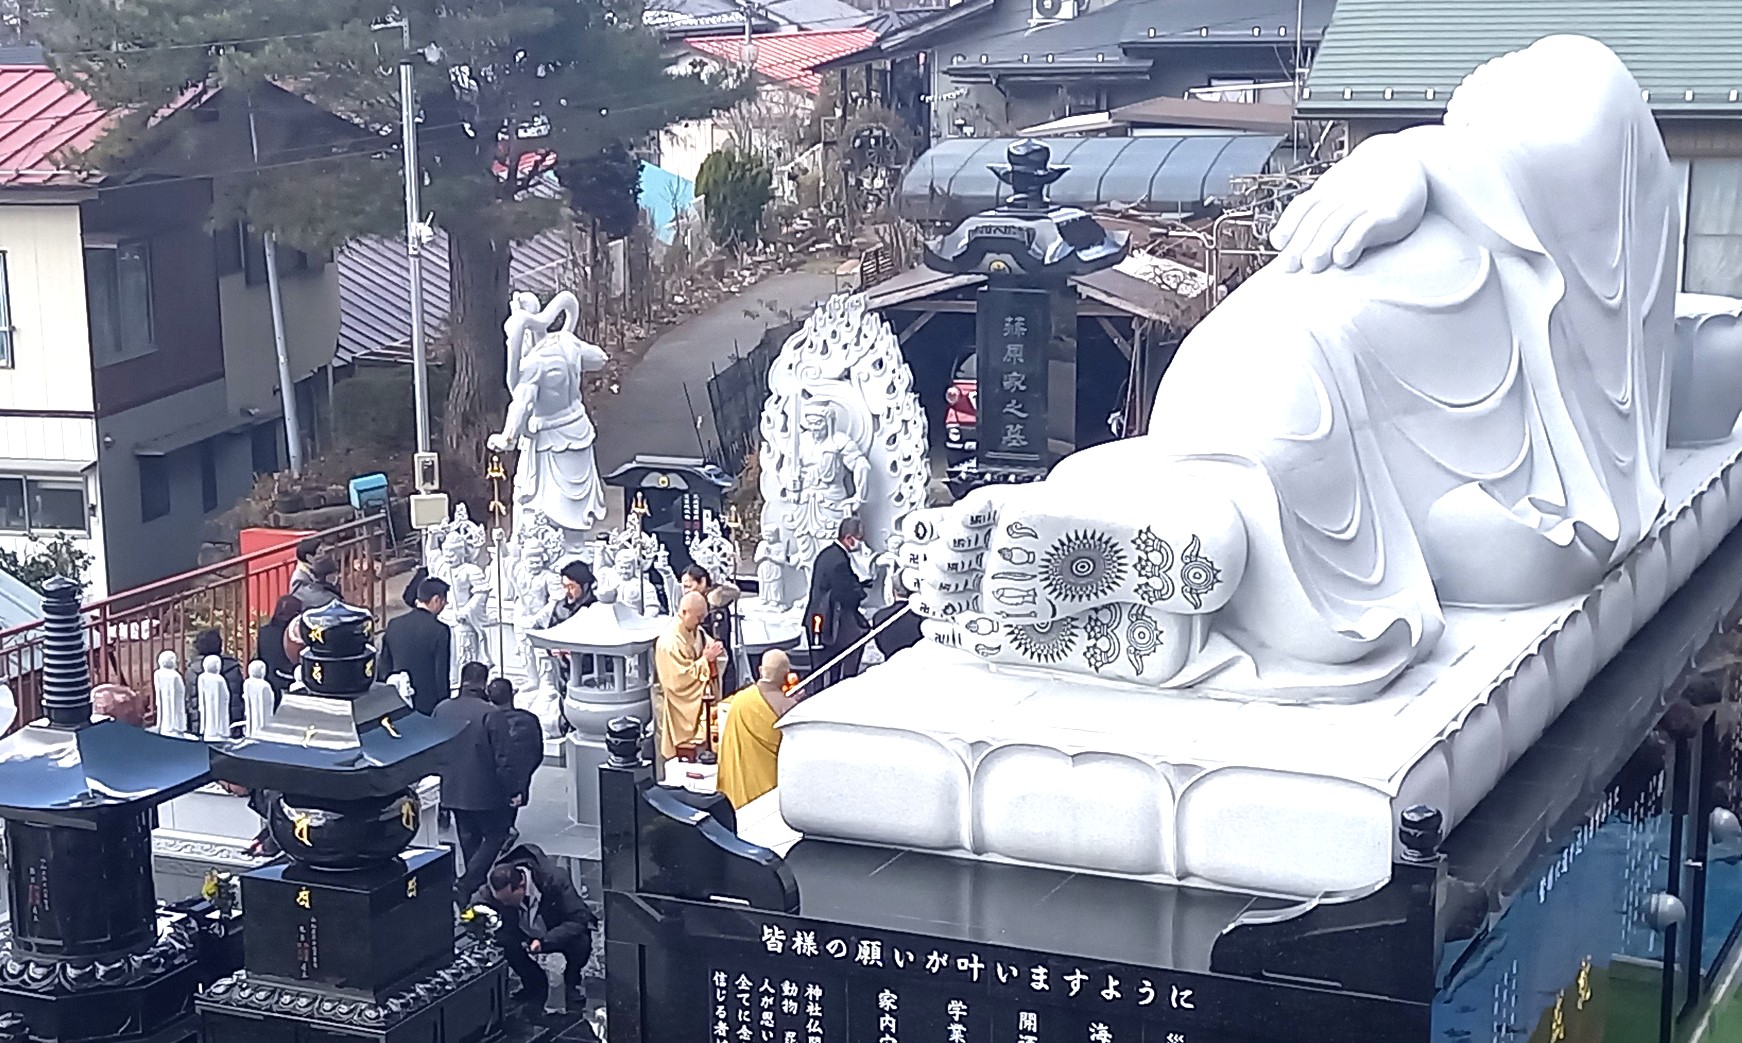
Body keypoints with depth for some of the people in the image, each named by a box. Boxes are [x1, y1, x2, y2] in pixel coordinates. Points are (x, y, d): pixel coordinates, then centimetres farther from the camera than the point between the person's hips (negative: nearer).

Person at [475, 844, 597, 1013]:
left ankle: (572, 981, -1)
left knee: (581, 943, -36)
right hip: (527, 936, 3)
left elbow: (579, 919, -34)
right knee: (502, 941, -29)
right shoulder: (494, 889, -25)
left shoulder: (555, 880, -34)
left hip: (560, 934, -3)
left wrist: (544, 941, -46)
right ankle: (534, 984, -1)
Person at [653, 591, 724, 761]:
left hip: (703, 699, 8)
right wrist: (706, 659, -23)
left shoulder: (697, 632, 4)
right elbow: (681, 679, -23)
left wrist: (713, 654, -10)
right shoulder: (670, 642, -22)